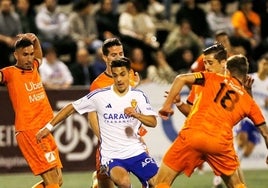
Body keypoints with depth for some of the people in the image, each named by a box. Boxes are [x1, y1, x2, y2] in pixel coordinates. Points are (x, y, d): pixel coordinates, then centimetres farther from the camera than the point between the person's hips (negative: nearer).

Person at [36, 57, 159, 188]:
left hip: (136, 152, 3)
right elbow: (71, 108, 4)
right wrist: (49, 127, 1)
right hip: (111, 156, -3)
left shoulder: (138, 96, 1)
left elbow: (153, 122, -8)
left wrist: (136, 115, -27)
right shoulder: (99, 96, -4)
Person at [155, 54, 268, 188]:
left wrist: (167, 105, 9)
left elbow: (181, 79, 3)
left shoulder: (214, 78, 17)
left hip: (193, 135, -2)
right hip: (221, 142, 2)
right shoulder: (249, 102, 21)